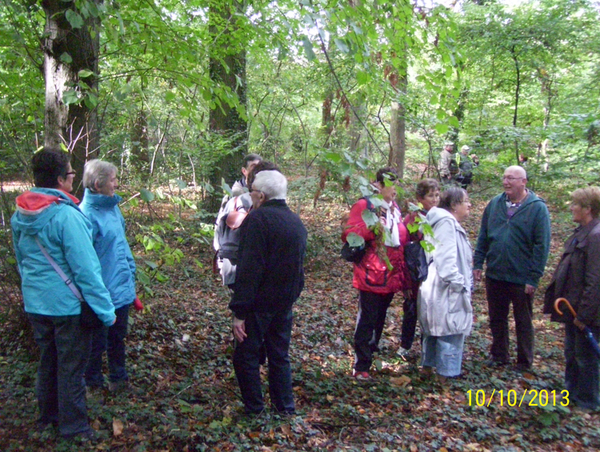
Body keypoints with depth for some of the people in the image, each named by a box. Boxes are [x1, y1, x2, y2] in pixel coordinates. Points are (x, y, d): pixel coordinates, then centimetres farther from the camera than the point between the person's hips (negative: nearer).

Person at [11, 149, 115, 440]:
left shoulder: (20, 215, 3)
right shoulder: (66, 215, -22)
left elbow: (21, 260, 15)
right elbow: (85, 269, -22)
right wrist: (105, 309, -16)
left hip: (35, 303, 7)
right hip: (67, 304, -7)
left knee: (48, 361, 22)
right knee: (70, 367, 7)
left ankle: (48, 417, 39)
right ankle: (73, 427, 21)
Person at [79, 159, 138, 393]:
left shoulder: (112, 206, 5)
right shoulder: (87, 214, -22)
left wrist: (130, 271, 16)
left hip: (122, 289, 8)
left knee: (118, 338, 24)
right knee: (98, 343, 11)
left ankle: (118, 378, 42)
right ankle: (94, 384, 30)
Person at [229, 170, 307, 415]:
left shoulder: (257, 219, -17)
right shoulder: (296, 222, 8)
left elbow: (249, 269, -22)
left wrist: (239, 311, -20)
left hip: (259, 303, -7)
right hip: (285, 303, 8)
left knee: (246, 357, 6)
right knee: (280, 356, 17)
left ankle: (254, 411, 12)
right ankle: (286, 409, 24)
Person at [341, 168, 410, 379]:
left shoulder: (394, 208, 16)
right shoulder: (364, 205, -8)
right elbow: (347, 234, -15)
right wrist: (371, 228, -27)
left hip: (391, 276, 8)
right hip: (371, 275, -7)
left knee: (380, 319, 16)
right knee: (367, 320, -3)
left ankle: (371, 357, 30)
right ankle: (361, 366, 5)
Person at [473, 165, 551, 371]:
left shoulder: (537, 207, -10)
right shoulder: (495, 203, 2)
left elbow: (542, 245, -11)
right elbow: (483, 236, 8)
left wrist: (534, 277, -14)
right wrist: (478, 263, 4)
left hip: (521, 278, -4)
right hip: (494, 275, 4)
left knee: (523, 322, 13)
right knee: (496, 319, 17)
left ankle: (525, 362, 28)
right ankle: (499, 355, 34)